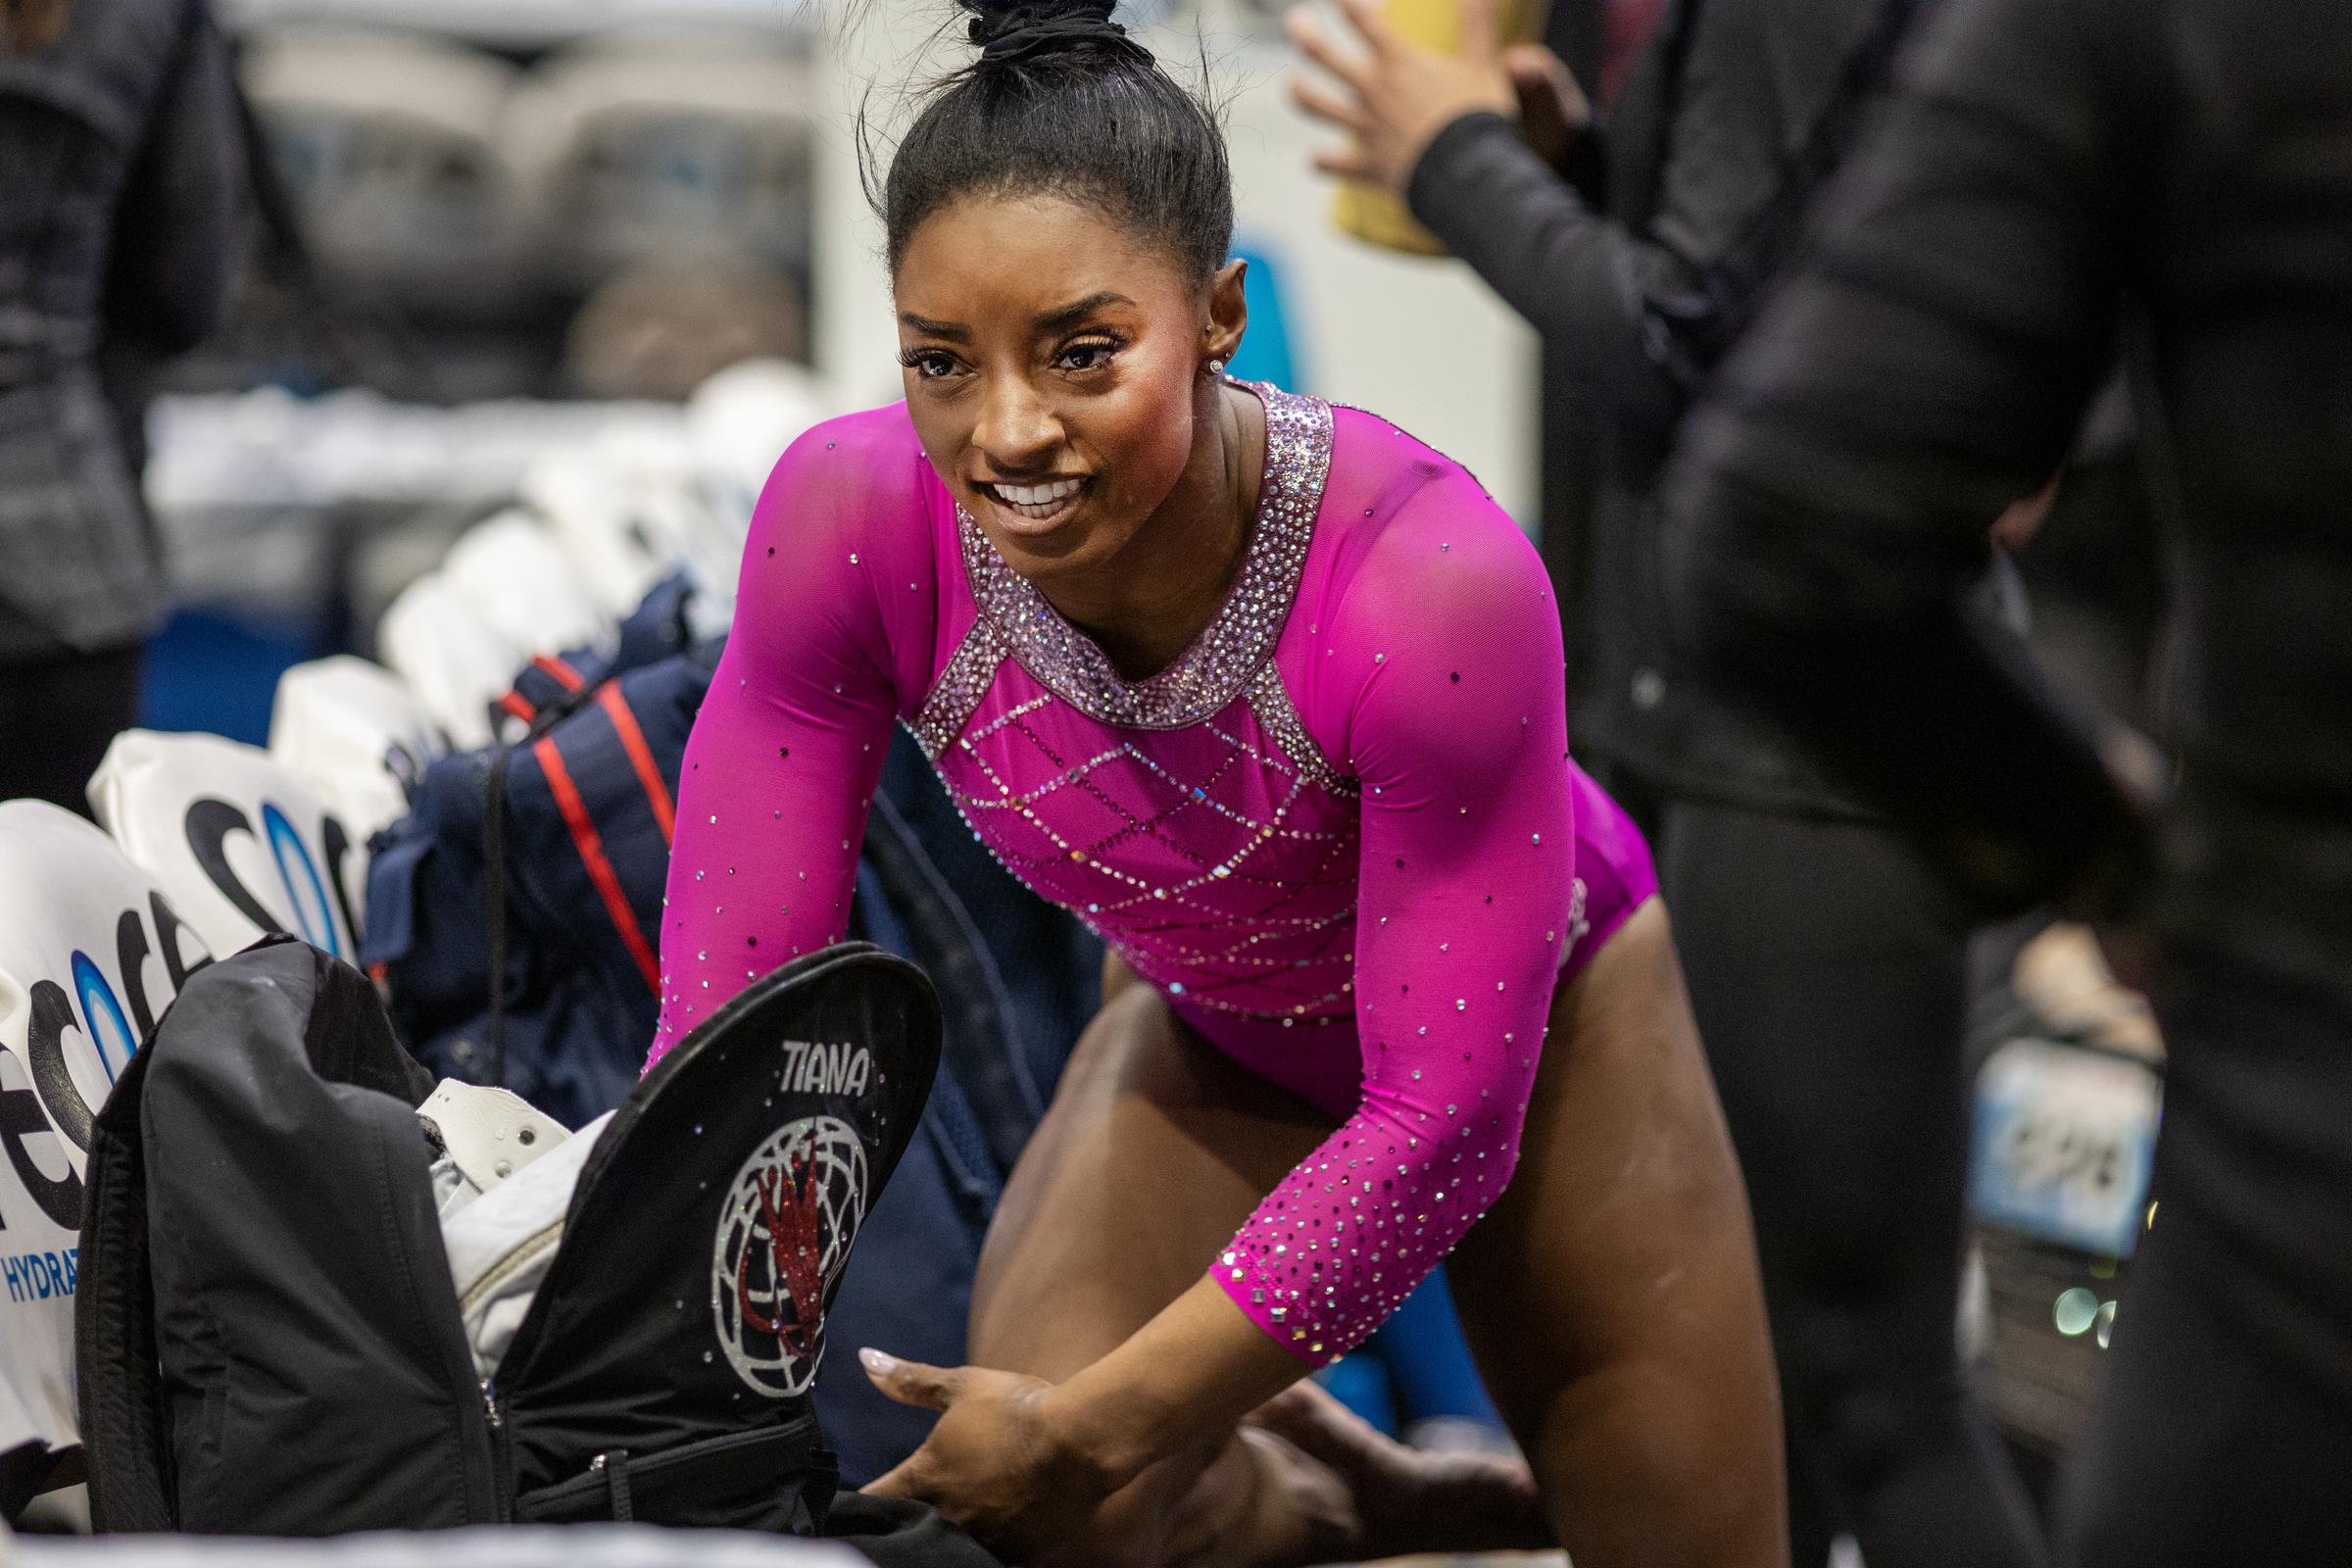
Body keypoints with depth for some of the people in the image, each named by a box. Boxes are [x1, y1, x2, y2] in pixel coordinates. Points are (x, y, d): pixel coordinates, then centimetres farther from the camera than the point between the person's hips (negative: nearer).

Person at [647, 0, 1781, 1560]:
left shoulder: (1437, 586, -40)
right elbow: (728, 1009, -22)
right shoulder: (850, 525, -31)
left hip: (1534, 1020, -2)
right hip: (1215, 1041, 2)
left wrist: (1100, 1431, -34)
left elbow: (1441, 1124, -32)